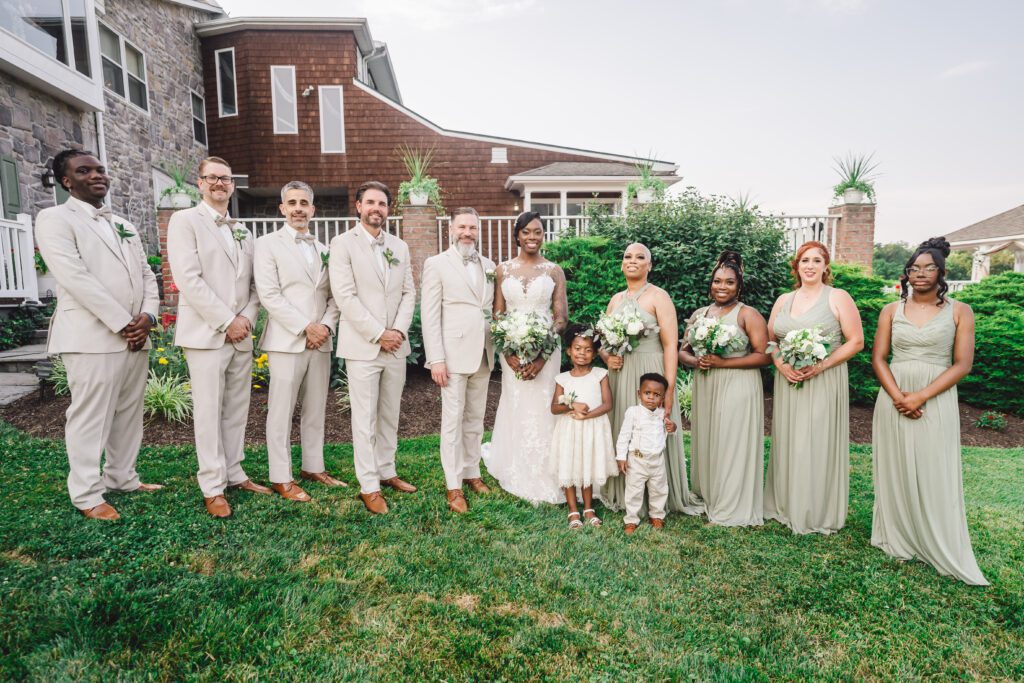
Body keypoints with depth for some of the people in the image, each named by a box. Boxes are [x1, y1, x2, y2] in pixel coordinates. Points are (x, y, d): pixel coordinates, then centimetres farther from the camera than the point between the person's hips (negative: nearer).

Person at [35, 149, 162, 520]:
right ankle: (87, 495, 11)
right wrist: (122, 324, -15)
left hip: (136, 337, 7)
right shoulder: (55, 218, -2)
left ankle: (121, 477, 25)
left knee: (129, 414, 12)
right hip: (93, 336, -6)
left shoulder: (124, 226, 20)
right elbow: (75, 278, -13)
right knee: (90, 417, 0)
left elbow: (147, 275, 15)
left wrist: (147, 316, -3)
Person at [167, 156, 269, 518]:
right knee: (209, 412, 0)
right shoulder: (185, 221, -2)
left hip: (241, 335, 6)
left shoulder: (243, 232, 17)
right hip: (206, 334, -6)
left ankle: (234, 473, 23)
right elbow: (188, 279, -13)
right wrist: (226, 322, -14)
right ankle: (213, 487, 10)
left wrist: (247, 317, -4)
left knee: (237, 410, 11)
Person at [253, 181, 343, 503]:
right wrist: (306, 327, -14)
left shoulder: (323, 249, 15)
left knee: (316, 411, 11)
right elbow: (269, 295, -10)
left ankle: (313, 467, 23)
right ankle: (281, 478, 9)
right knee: (282, 413, 0)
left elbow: (332, 295, 12)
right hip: (287, 341, -5)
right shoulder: (268, 244, 0)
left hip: (321, 341, 5)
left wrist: (326, 325, -6)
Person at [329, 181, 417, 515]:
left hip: (396, 345, 5)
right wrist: (378, 334, -14)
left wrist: (399, 330, -7)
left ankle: (386, 471, 26)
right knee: (365, 419, 1)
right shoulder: (343, 243, -2)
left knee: (390, 415, 13)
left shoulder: (400, 247, 12)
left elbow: (409, 292, 9)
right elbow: (345, 296, -11)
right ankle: (369, 485, 11)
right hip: (362, 346, -5)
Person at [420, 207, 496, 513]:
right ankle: (453, 485, 11)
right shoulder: (436, 264, -2)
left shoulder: (488, 265, 12)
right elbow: (429, 314, -7)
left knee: (475, 419, 13)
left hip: (483, 355, 5)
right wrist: (436, 360, -13)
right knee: (453, 420, 1)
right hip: (453, 355, -5)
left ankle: (472, 471, 28)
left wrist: (499, 348, 6)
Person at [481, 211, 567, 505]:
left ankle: (543, 480, 18)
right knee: (516, 411, 7)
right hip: (512, 352, 1)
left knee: (542, 410, 1)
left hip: (545, 350, -1)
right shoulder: (503, 269, 5)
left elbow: (562, 318, -2)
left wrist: (542, 355, -15)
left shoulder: (554, 271, 3)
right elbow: (497, 315, 3)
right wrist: (508, 353, -11)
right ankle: (518, 477, 27)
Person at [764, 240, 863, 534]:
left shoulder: (838, 298, -1)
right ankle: (786, 506, 22)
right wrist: (780, 363, -6)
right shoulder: (783, 300, 11)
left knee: (819, 444, 0)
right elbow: (769, 339, 13)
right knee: (788, 443, 8)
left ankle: (820, 513, 15)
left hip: (824, 382, -4)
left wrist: (821, 366, -16)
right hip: (788, 382, 4)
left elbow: (856, 341, -5)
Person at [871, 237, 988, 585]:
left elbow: (963, 364, -5)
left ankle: (942, 550, 16)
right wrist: (898, 397, -12)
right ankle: (899, 540, 21)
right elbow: (878, 358, 2)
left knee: (935, 474, 2)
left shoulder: (959, 312, 2)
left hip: (937, 402, -2)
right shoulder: (891, 311, 6)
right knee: (896, 470, 8)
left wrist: (921, 396, -15)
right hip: (894, 400, 2)